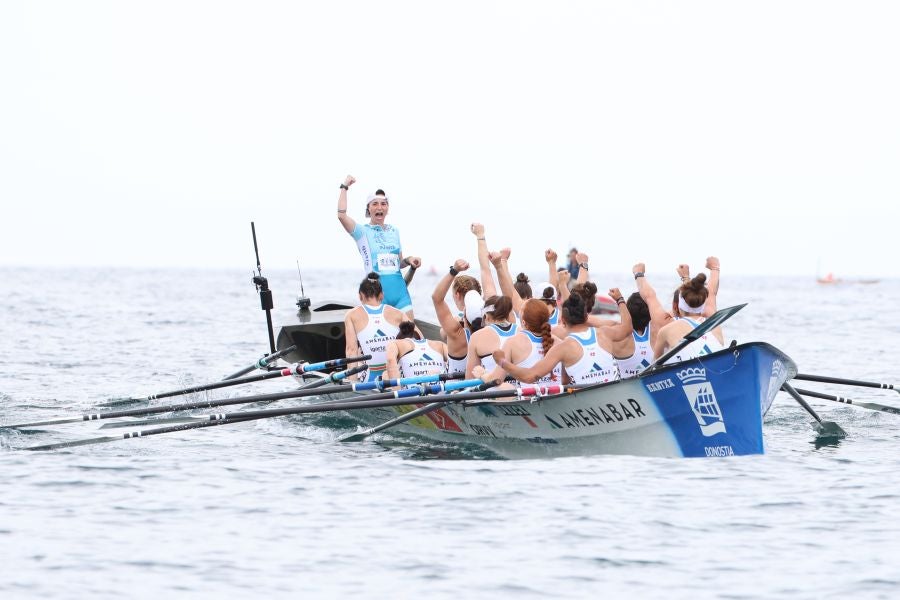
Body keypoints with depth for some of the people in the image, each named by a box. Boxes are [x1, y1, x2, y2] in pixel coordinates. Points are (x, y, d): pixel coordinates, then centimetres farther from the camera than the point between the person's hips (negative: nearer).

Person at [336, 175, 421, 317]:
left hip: (399, 290, 5)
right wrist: (345, 187, -7)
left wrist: (408, 260, 2)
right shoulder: (362, 231, 1)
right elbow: (341, 215, -16)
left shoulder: (394, 231, 15)